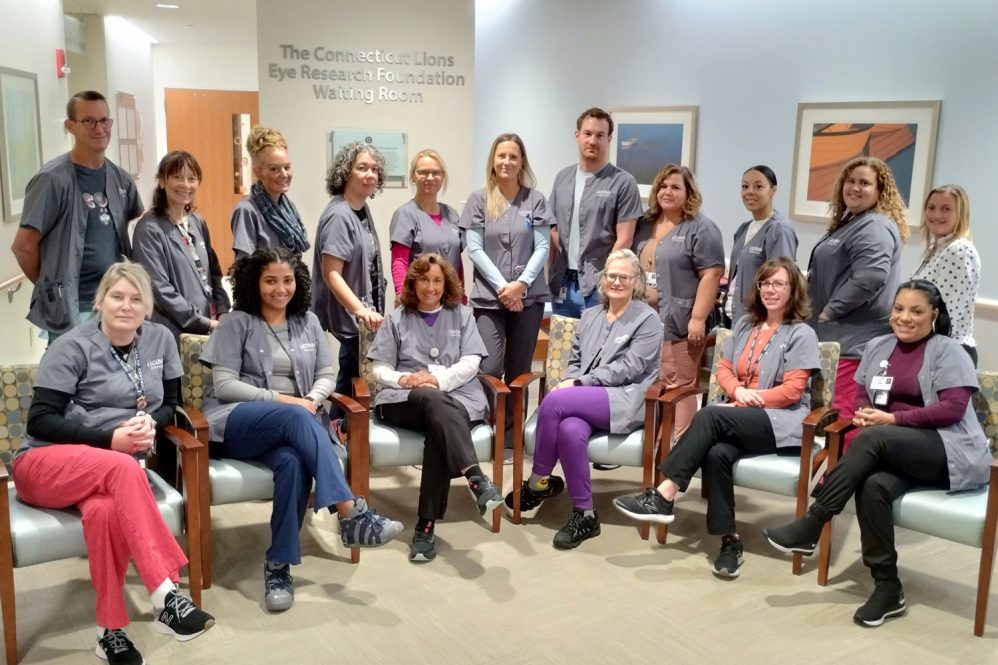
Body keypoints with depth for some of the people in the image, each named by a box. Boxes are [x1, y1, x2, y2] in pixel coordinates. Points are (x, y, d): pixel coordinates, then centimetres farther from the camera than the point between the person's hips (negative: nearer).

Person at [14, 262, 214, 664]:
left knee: (105, 509, -35)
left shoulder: (160, 340, 8)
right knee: (123, 468, -37)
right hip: (46, 464, -3)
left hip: (115, 469, 3)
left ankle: (111, 632, -23)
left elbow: (170, 404, 15)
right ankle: (165, 597, -40)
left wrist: (150, 423, -8)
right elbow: (40, 421, -9)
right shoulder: (73, 347, -5)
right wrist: (110, 439, -20)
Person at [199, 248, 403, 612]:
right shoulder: (237, 322, 3)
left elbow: (326, 375, 13)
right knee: (294, 417, -37)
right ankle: (351, 514, -41)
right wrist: (280, 399, -15)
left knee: (292, 461, -35)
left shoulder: (308, 321, 16)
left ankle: (278, 565, -26)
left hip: (291, 423, 3)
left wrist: (311, 400, -10)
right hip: (238, 423, -3)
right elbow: (224, 385, -5)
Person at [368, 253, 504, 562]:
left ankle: (426, 525, -38)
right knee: (433, 401, -38)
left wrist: (439, 379, -14)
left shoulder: (462, 315, 18)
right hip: (405, 399, 0)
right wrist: (402, 379, -13)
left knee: (439, 428, -36)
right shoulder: (396, 319, 19)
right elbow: (380, 369, 10)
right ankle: (476, 479, -52)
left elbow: (470, 364, 4)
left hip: (456, 396, 0)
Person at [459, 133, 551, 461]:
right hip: (489, 297, -1)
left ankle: (510, 439, 14)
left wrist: (521, 284, -12)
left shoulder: (535, 199, 6)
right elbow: (474, 249, -2)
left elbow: (542, 248, 1)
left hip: (528, 297, 1)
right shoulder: (478, 199, 4)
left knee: (518, 371, 5)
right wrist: (502, 287, -10)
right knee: (489, 368, -12)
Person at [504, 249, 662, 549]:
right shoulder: (590, 316, 20)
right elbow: (575, 361, 19)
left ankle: (538, 482, -10)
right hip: (586, 401, 5)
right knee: (570, 430, -33)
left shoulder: (647, 319, 1)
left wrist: (578, 383, -15)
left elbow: (629, 368, -10)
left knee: (554, 401, -28)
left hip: (625, 400, -5)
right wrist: (571, 382, -6)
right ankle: (584, 515, -21)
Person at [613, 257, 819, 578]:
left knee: (709, 416, -31)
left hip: (779, 422, -5)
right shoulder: (745, 324, 18)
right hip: (737, 418, 5)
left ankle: (664, 495, -31)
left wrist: (749, 400, -12)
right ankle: (730, 540, -23)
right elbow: (724, 369, 13)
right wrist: (738, 391, -8)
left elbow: (792, 391, -8)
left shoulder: (802, 334, 0)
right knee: (716, 453, -30)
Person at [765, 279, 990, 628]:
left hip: (951, 453, -5)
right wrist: (864, 413, -7)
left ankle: (811, 526, -28)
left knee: (872, 438, -33)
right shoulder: (877, 347, 16)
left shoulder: (947, 351, -1)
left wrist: (893, 419, -17)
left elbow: (953, 409, -11)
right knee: (873, 486, -31)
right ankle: (888, 588, -21)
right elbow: (862, 397, 18)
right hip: (897, 453, 5)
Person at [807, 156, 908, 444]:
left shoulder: (876, 228, -13)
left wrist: (830, 310, -18)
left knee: (845, 415, -10)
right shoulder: (849, 223, 21)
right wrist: (821, 312, 23)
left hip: (855, 338, -11)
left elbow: (869, 278, -27)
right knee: (833, 414, 15)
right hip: (840, 334, 11)